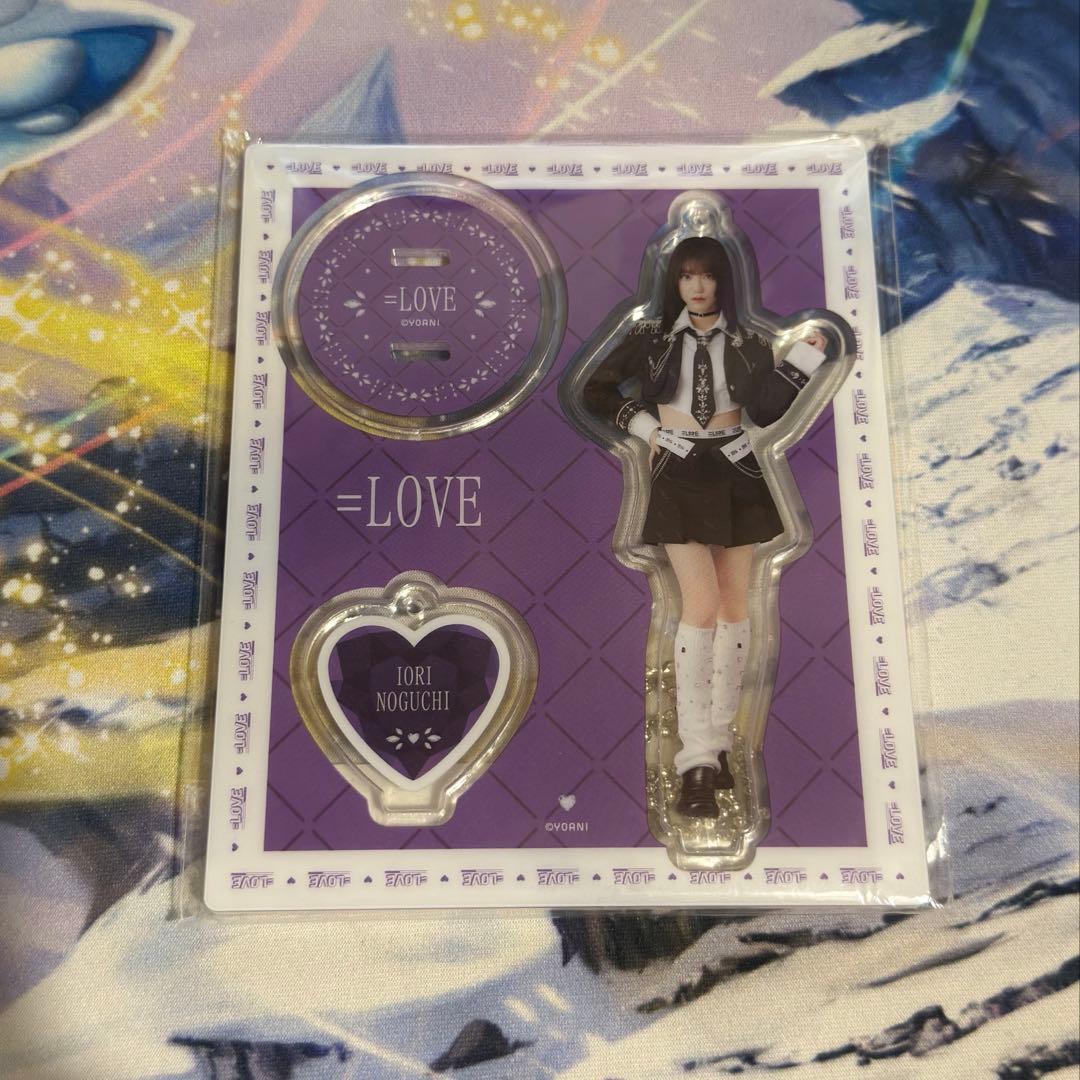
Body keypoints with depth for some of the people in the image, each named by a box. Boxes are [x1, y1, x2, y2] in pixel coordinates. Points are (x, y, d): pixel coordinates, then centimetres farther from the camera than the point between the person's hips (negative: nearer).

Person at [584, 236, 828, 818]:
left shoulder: (746, 341, 6)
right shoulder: (653, 335, 4)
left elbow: (770, 411, -6)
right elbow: (598, 391, 11)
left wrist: (804, 356, -14)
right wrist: (643, 425, 3)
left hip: (734, 475, 3)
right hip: (678, 477, -3)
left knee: (734, 605, 4)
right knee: (701, 604, -15)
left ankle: (717, 742, 18)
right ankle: (697, 762, -12)